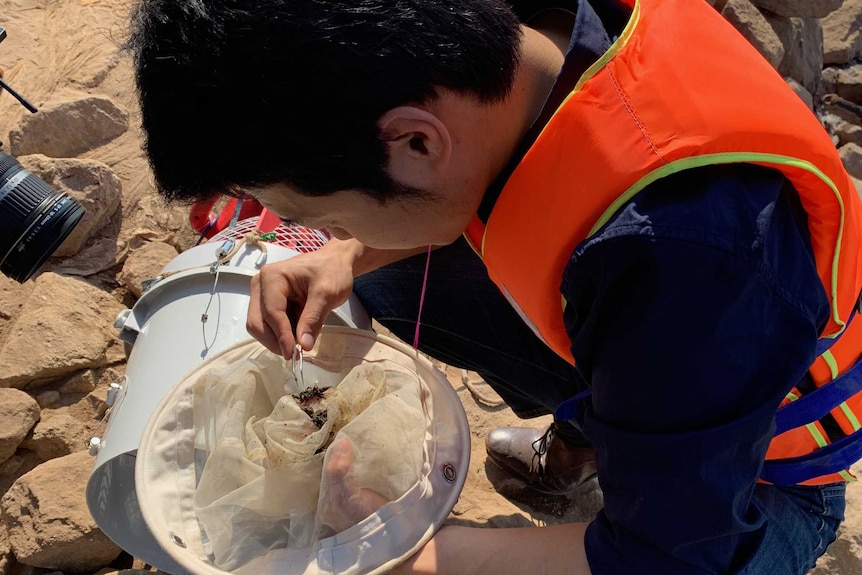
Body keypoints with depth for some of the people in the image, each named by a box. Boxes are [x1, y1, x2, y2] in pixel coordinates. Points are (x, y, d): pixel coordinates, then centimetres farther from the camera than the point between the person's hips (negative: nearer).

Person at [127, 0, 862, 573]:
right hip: (627, 340, 6)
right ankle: (582, 435, 15)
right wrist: (347, 257, -15)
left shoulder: (689, 261, -43)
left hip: (755, 462, -5)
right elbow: (463, 189, 2)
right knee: (389, 277, -3)